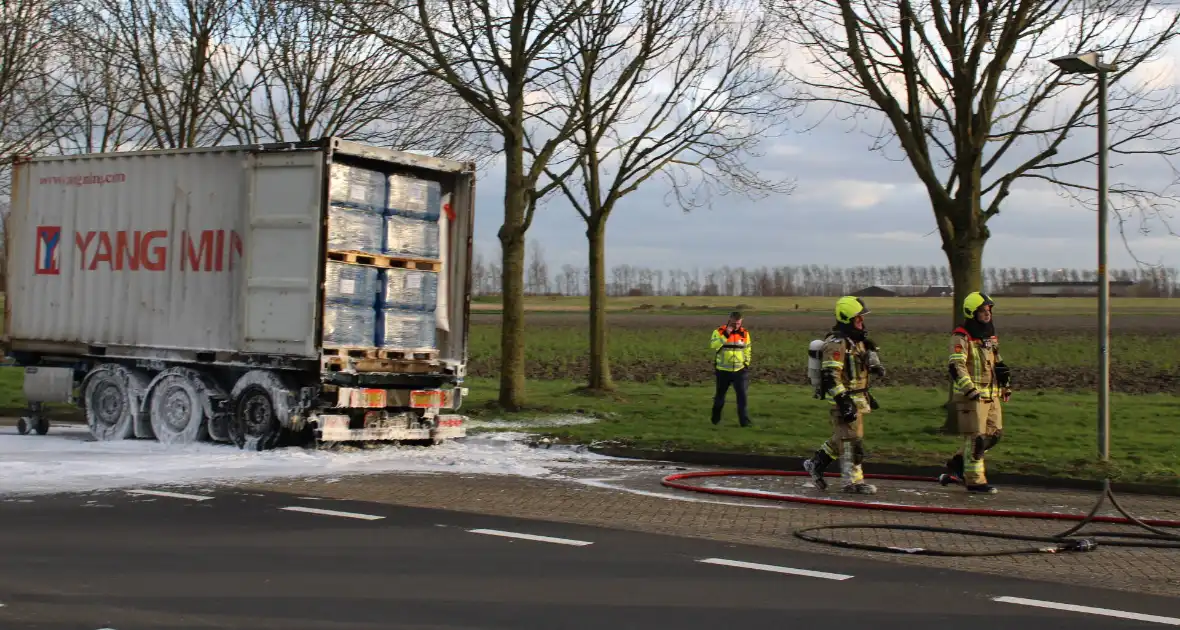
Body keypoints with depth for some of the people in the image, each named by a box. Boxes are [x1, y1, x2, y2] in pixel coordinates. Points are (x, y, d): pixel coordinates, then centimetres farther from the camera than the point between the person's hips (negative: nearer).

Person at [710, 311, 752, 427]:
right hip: (723, 371, -1)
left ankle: (744, 421, -6)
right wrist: (726, 335, -26)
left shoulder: (744, 333, 4)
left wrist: (746, 365, 9)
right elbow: (713, 345, -23)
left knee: (742, 396, -9)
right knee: (720, 396, 11)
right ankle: (716, 419, 30)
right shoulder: (719, 331, -6)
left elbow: (747, 351, 15)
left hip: (739, 371, 1)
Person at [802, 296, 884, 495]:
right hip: (844, 400, -10)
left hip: (857, 399, 10)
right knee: (851, 440, -4)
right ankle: (853, 481, 3)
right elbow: (831, 376, -24)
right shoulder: (836, 343, -18)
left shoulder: (856, 340, 15)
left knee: (841, 437, 16)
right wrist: (844, 402, -27)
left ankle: (816, 463, 27)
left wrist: (867, 396, 24)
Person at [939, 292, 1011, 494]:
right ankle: (975, 480, 2)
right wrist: (970, 390, -29)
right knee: (975, 437, -6)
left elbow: (998, 364, 27)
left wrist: (1006, 386, 24)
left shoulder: (991, 336, 16)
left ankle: (957, 465, 20)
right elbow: (957, 366, -22)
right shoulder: (961, 338, -12)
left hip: (991, 395, 9)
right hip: (970, 396, -9)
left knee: (994, 433, 11)